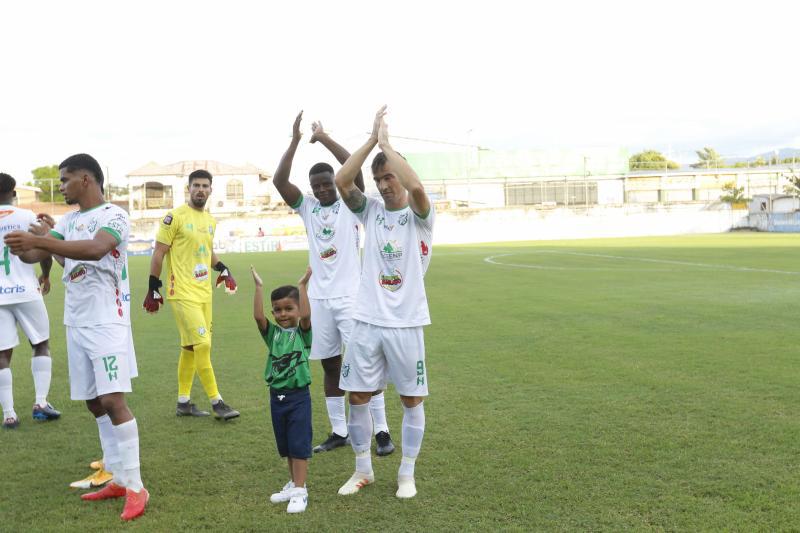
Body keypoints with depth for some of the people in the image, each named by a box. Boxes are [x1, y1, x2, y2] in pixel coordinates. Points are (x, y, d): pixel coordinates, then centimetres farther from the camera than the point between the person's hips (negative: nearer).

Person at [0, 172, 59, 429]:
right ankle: (40, 402, 5)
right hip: (26, 292, -2)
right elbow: (45, 252, -3)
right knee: (41, 345, 13)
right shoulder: (26, 216, -2)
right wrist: (45, 276, 16)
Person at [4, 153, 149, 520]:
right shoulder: (69, 220, 15)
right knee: (94, 403, 11)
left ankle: (136, 487, -4)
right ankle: (119, 480, 20)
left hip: (106, 323, -8)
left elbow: (96, 248, -31)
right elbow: (34, 255, 10)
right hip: (76, 324, 8)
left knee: (113, 401, -11)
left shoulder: (113, 215, -11)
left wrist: (37, 240, -34)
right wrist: (22, 246, -13)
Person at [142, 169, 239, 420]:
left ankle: (183, 402, 21)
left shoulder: (210, 220, 13)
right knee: (202, 344, -11)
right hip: (183, 293, -8)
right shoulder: (175, 217, -10)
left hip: (204, 293, 8)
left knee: (190, 347, 12)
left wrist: (222, 269, 10)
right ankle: (217, 403, -3)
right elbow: (159, 252, -8)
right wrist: (153, 289, -8)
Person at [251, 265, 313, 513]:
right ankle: (294, 484, 31)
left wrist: (302, 285, -25)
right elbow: (258, 316, -13)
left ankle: (299, 490, 4)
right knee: (285, 446, 16)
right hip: (276, 397, 5)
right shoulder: (272, 333, 4)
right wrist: (259, 287, -17)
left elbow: (305, 315, -25)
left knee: (299, 445, -2)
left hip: (298, 397, -5)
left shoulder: (302, 332, -5)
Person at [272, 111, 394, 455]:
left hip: (349, 295, -4)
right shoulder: (306, 207, 7)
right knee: (330, 365, 10)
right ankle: (338, 431, 20)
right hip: (319, 297, 4)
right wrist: (295, 141, -13)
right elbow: (279, 181, -6)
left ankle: (381, 430, 4)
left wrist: (324, 137, -14)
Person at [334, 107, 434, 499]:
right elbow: (342, 181, -10)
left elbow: (416, 186, -27)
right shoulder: (371, 212, 6)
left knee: (412, 399, 6)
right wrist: (372, 139, -12)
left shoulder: (419, 215, -4)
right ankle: (363, 470, 25)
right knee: (357, 396, 7)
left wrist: (386, 143, -17)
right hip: (367, 320, 3)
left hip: (405, 322, -3)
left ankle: (407, 474, 22)